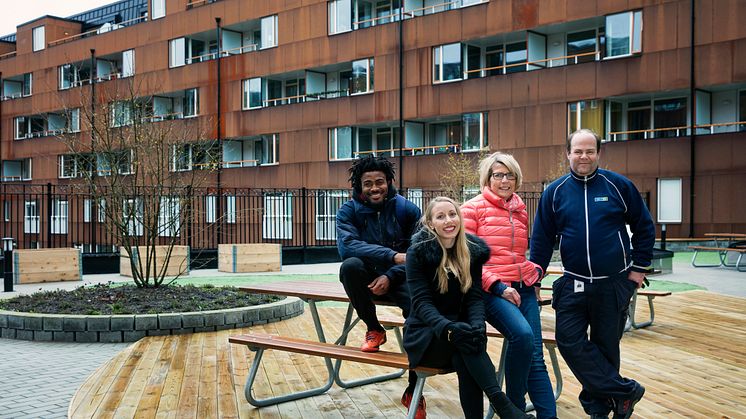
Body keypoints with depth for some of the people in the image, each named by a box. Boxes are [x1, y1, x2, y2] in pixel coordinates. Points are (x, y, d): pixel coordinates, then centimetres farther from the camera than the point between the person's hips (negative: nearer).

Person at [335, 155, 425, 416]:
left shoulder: (407, 209, -4)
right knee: (350, 265, -34)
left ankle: (413, 390, -11)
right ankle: (373, 329, -10)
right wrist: (393, 256, -34)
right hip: (367, 277, 0)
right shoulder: (349, 211, -6)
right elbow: (347, 245, -24)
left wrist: (390, 276, -23)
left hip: (398, 278, 0)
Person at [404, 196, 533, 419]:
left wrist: (477, 325, -26)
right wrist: (448, 327, -34)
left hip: (459, 328, 3)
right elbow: (421, 302, -15)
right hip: (425, 335, -3)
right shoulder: (418, 251, -8)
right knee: (461, 336, -35)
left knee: (463, 360, -33)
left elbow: (475, 296, -3)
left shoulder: (474, 249, 3)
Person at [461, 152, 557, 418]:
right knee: (522, 334, -29)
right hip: (490, 290, -6)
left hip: (524, 287, 6)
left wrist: (536, 271, 10)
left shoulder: (520, 210, 18)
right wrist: (497, 286, -15)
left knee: (536, 356, -6)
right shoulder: (473, 209, 2)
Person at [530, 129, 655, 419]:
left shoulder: (619, 185, -2)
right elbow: (542, 238, 7)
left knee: (606, 347, 7)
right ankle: (625, 391, 1)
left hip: (614, 284, -1)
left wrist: (639, 267, 2)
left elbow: (644, 227, 6)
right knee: (570, 341, -9)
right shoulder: (555, 192, 2)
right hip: (574, 284, 2)